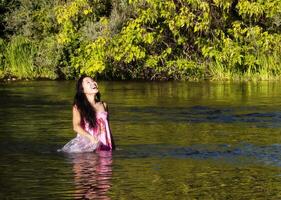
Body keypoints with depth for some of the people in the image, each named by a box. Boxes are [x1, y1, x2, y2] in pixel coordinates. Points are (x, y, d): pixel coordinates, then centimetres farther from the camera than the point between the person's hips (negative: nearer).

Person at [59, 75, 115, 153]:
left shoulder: (103, 105, 16)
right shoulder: (78, 107, 1)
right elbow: (76, 126, -12)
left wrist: (113, 146, 16)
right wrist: (91, 138, -26)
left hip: (104, 145, 4)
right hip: (87, 144, -4)